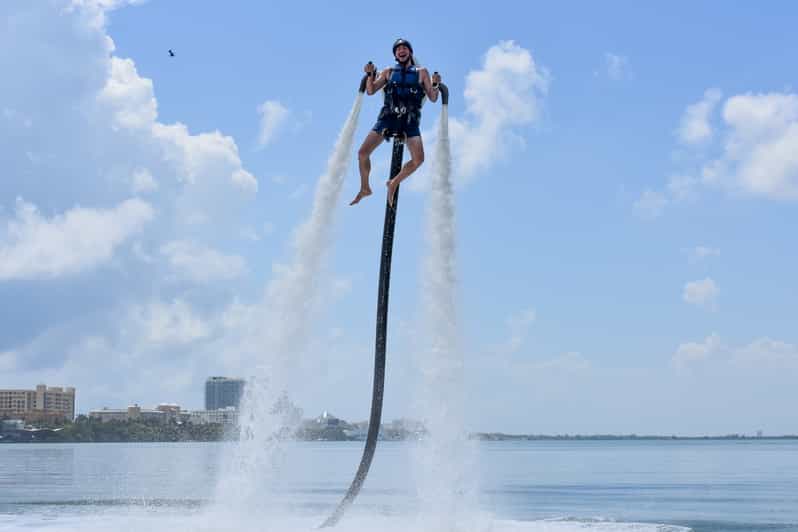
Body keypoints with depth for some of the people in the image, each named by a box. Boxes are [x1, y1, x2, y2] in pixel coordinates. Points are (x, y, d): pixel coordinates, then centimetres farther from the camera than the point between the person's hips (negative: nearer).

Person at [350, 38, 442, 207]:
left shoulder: (421, 73, 14)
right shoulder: (389, 72, 17)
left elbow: (433, 98, 11)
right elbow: (370, 91, 13)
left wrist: (435, 85, -9)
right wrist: (370, 75, -5)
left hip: (410, 120, -1)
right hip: (388, 116, 1)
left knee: (418, 159, -17)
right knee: (363, 152, -10)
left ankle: (394, 183, 8)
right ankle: (365, 188, 11)